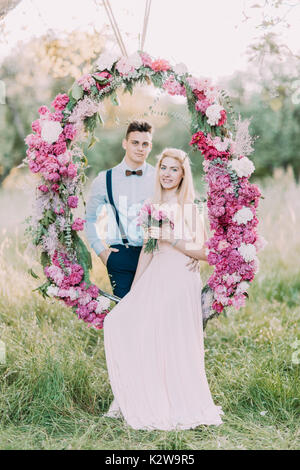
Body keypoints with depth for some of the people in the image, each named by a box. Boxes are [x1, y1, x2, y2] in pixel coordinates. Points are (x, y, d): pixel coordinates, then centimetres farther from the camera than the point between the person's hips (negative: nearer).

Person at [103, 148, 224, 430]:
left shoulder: (190, 208, -1)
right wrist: (133, 289, 14)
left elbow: (202, 252, -6)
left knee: (175, 345, -5)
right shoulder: (151, 206, 13)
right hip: (154, 278, 5)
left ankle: (180, 407, 14)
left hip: (181, 280, -5)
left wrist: (171, 238, -18)